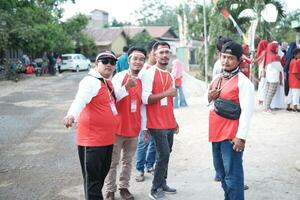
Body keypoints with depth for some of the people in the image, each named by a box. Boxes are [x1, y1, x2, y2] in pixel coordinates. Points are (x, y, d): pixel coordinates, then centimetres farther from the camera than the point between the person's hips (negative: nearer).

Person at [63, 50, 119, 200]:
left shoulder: (108, 83, 13)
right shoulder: (91, 81, -15)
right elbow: (80, 99, -35)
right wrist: (71, 115, -53)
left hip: (107, 139, 9)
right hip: (92, 140, -9)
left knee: (101, 177, 20)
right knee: (92, 180, -1)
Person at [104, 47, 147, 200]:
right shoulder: (119, 76, -10)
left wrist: (144, 127, 12)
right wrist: (127, 86, -31)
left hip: (134, 129, 5)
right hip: (118, 128, -5)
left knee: (128, 161, 14)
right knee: (113, 162, 4)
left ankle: (124, 187, 27)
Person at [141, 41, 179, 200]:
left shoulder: (169, 75, 14)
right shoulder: (149, 73, -11)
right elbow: (145, 98, -19)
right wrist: (166, 93, -23)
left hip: (169, 123, 8)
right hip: (157, 124, -8)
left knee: (166, 154, 13)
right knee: (164, 154, -9)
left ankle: (162, 184, 26)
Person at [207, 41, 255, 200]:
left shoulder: (243, 82, -12)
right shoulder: (217, 79, 11)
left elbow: (247, 111, -18)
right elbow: (209, 103, 21)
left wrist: (241, 137, -21)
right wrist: (210, 97, -2)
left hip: (231, 136, -8)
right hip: (216, 133, 8)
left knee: (233, 175, -6)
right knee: (220, 170, 20)